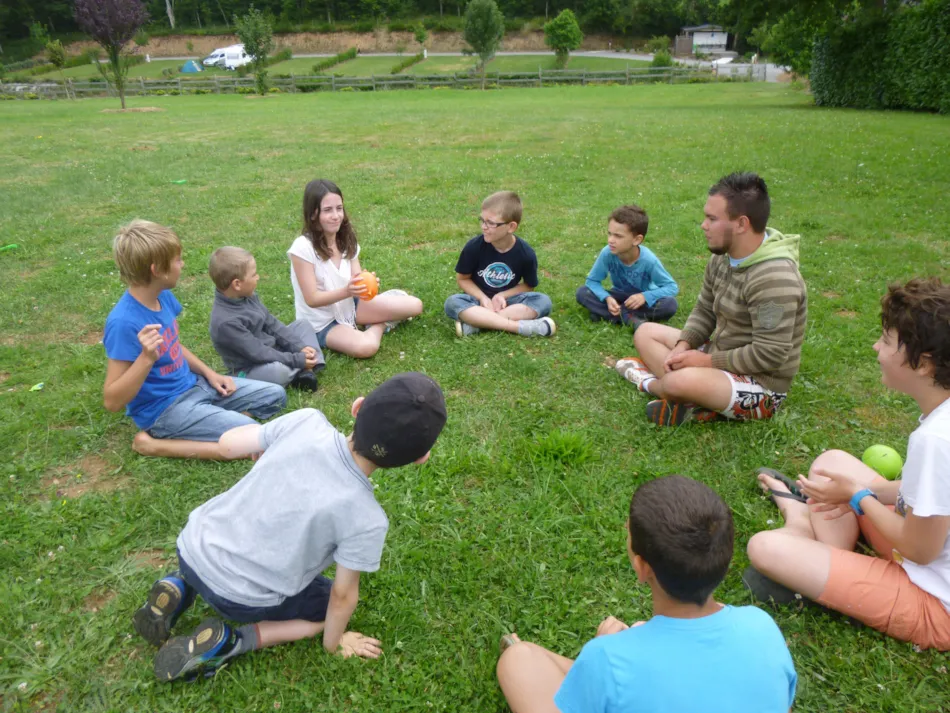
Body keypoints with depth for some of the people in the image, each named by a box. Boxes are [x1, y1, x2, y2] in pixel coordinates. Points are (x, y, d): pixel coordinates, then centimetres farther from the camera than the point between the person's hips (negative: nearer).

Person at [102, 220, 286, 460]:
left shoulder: (163, 297, -2)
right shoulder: (124, 322, -27)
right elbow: (112, 402, -26)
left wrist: (209, 373, 6)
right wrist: (146, 357, -39)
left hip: (193, 385, 9)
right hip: (163, 408, -8)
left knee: (275, 396, 9)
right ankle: (154, 443, -9)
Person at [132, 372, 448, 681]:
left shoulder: (306, 421, -19)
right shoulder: (366, 519, -25)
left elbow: (228, 443, -4)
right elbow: (343, 596, -10)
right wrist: (333, 644, 11)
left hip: (193, 546, 4)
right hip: (242, 600, -4)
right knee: (329, 605, 22)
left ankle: (181, 587, 13)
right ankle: (229, 642, 2)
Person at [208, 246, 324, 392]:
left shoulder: (248, 296, -3)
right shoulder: (225, 321, -29)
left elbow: (272, 324, 5)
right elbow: (258, 353, -28)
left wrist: (299, 347, -4)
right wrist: (298, 360, -23)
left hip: (270, 349, 9)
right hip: (250, 369, -9)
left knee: (302, 324, 11)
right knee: (279, 370, -39)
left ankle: (307, 370, -10)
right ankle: (302, 369, -3)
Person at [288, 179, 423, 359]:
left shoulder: (347, 241, -3)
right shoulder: (303, 247, -23)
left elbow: (357, 280, -4)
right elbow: (312, 299, -23)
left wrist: (366, 284, -29)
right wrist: (346, 291, -39)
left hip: (348, 306, 5)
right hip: (321, 323, -5)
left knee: (415, 305, -6)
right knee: (366, 347, -34)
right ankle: (379, 324, -1)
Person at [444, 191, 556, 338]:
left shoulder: (526, 253, -14)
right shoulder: (474, 246, -16)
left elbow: (529, 286, -1)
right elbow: (462, 278, -4)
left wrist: (502, 295, -17)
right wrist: (483, 298, -20)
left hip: (507, 300, 1)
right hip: (479, 299, 0)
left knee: (543, 301, -25)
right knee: (452, 303, -32)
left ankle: (475, 322, -31)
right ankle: (519, 326, -37)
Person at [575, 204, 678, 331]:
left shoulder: (648, 260, -28)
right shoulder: (607, 253, -25)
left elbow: (672, 287, -21)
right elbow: (592, 281, -14)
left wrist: (645, 296, -36)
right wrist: (607, 298, -32)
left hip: (642, 299, -2)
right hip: (620, 295, 2)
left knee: (670, 304, -32)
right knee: (582, 292, -22)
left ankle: (621, 314, -23)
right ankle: (630, 318, -29)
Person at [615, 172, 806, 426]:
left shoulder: (773, 278, -27)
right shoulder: (723, 257, 1)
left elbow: (769, 354, -28)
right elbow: (704, 312, 8)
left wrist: (706, 360, -21)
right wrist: (683, 346, -10)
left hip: (761, 386, -9)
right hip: (722, 359, 10)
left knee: (682, 382, -37)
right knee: (646, 333, 9)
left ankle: (650, 383, 0)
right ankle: (694, 402, -12)